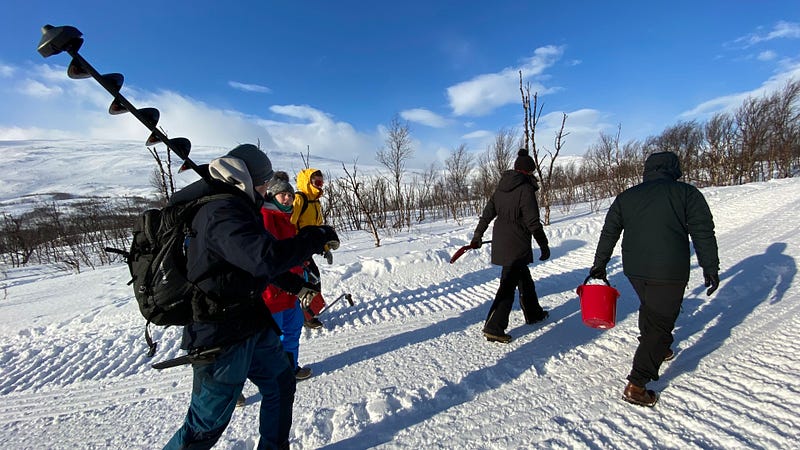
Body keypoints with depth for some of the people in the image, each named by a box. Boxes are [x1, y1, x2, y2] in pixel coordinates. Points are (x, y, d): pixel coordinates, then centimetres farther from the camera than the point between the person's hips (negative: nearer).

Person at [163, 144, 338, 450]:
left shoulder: (234, 208, 9)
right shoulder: (223, 212, -24)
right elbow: (265, 258, -38)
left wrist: (294, 281, 18)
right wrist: (316, 237, -26)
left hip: (252, 325, 10)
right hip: (222, 338, -10)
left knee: (281, 381, 20)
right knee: (207, 425, 8)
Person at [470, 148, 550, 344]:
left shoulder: (501, 187, 9)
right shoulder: (525, 189, -14)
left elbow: (487, 213, 11)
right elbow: (533, 223, -14)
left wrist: (477, 236, 18)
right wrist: (544, 246, -4)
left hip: (500, 243, 8)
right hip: (517, 246, -8)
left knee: (524, 278, 23)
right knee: (508, 284, -4)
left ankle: (533, 313, 40)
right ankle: (493, 328, -3)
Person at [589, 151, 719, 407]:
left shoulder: (626, 197, 9)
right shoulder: (687, 193, 0)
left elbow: (609, 234, 9)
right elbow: (703, 232, -3)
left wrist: (599, 266, 15)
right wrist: (711, 268, 5)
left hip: (634, 270, 4)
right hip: (669, 272, -4)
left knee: (650, 307, 29)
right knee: (660, 321, 2)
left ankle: (656, 349, 50)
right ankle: (636, 385, -1)